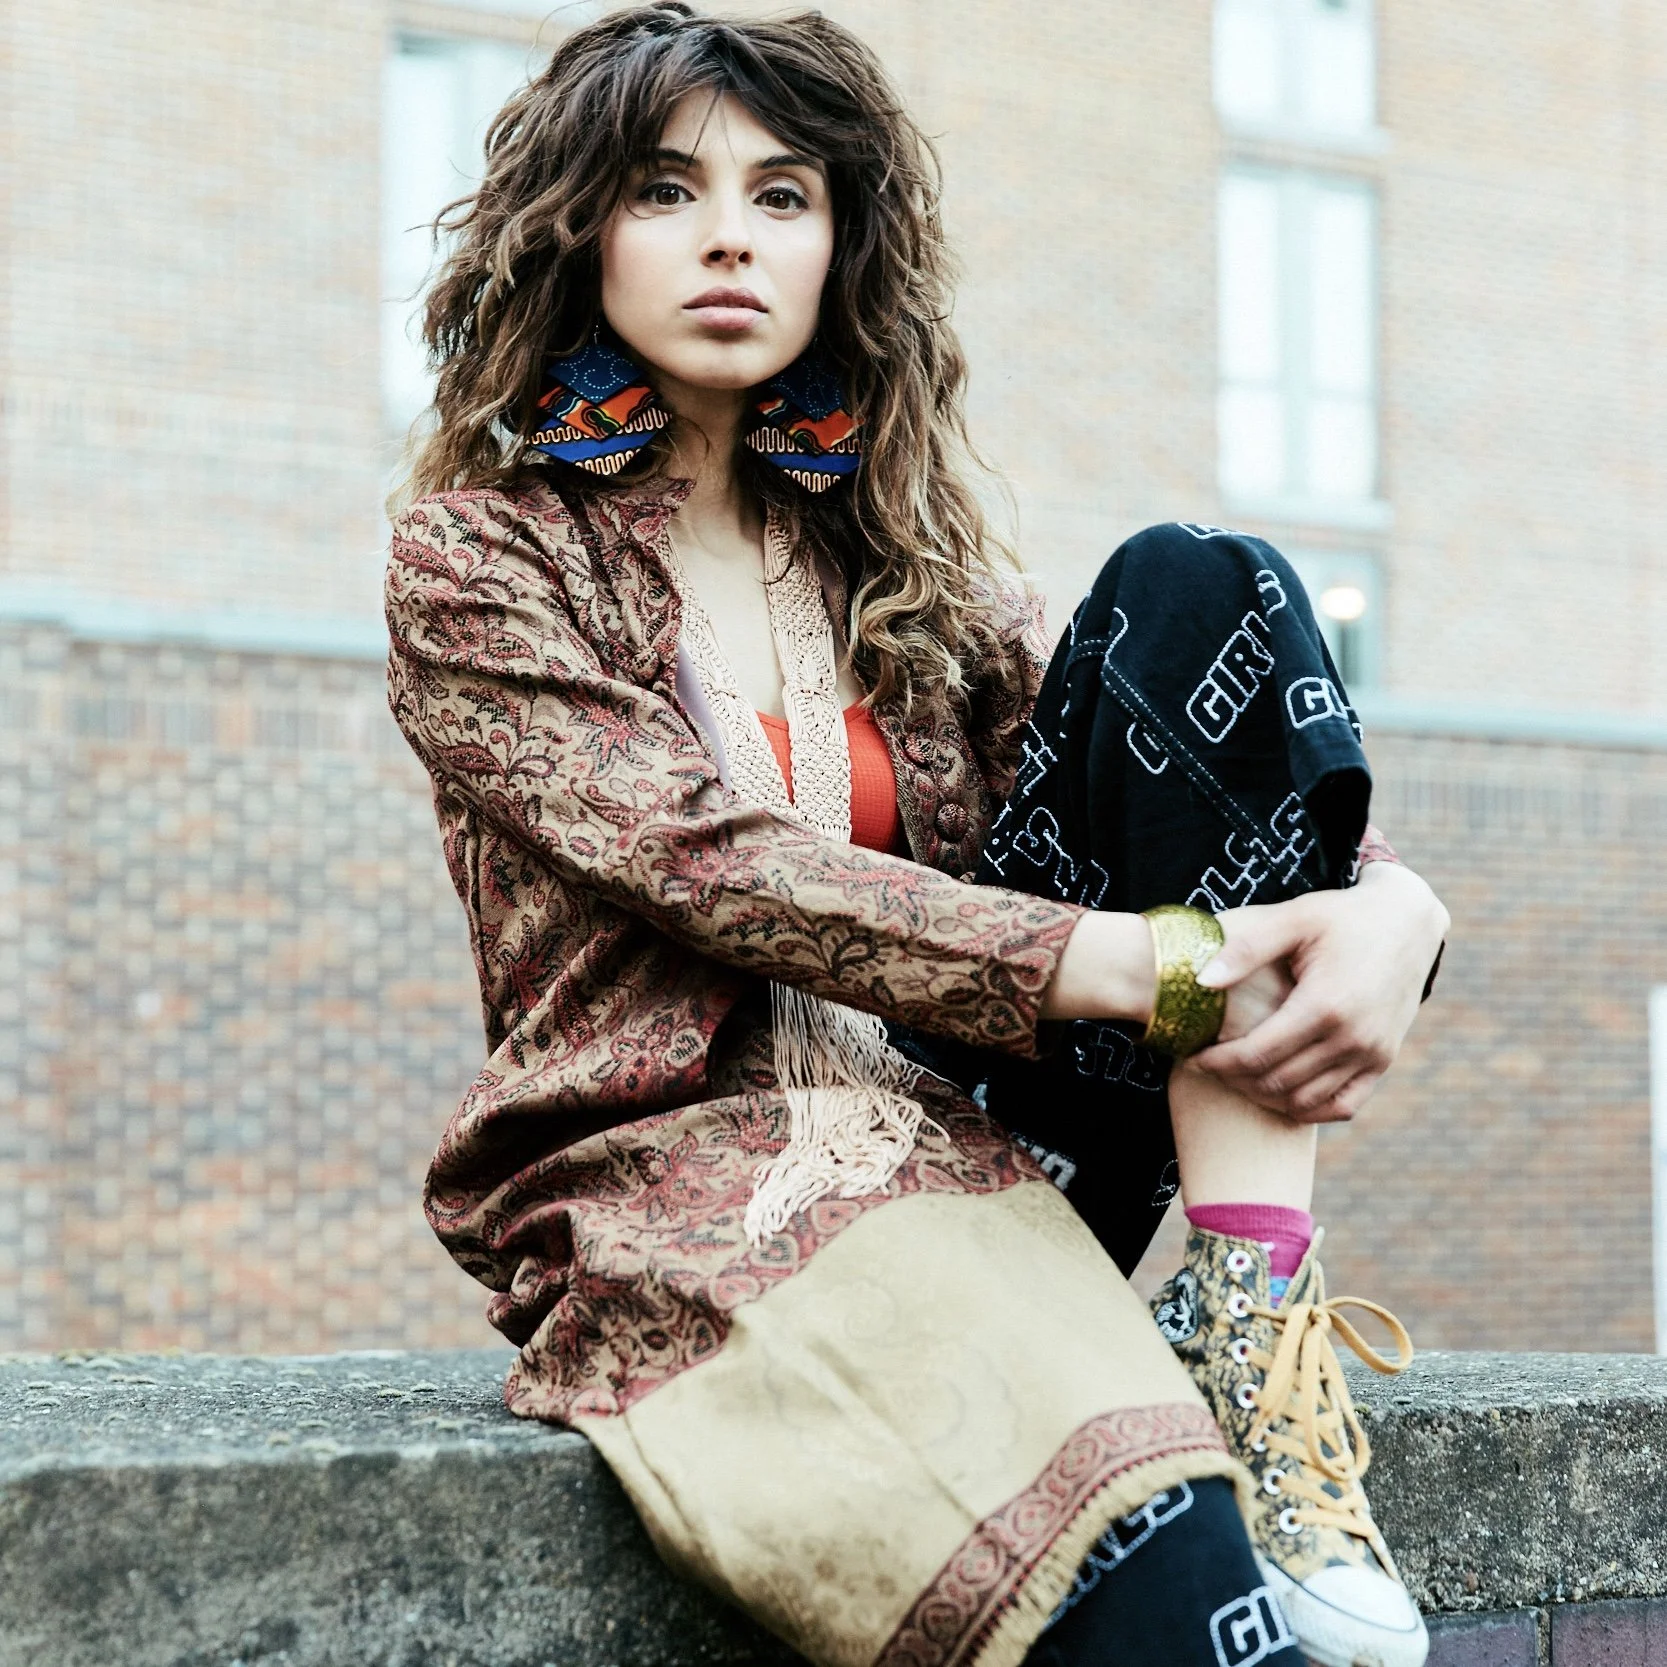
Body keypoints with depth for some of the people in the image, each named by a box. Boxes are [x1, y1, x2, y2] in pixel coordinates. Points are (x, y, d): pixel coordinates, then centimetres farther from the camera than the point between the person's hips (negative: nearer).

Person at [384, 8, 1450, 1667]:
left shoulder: (901, 552, 18)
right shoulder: (480, 559, 4)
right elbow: (731, 875, -11)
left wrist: (1390, 901, -16)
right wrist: (1161, 968, -22)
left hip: (965, 1147, 6)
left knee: (1193, 593, -14)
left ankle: (1257, 1329, -23)